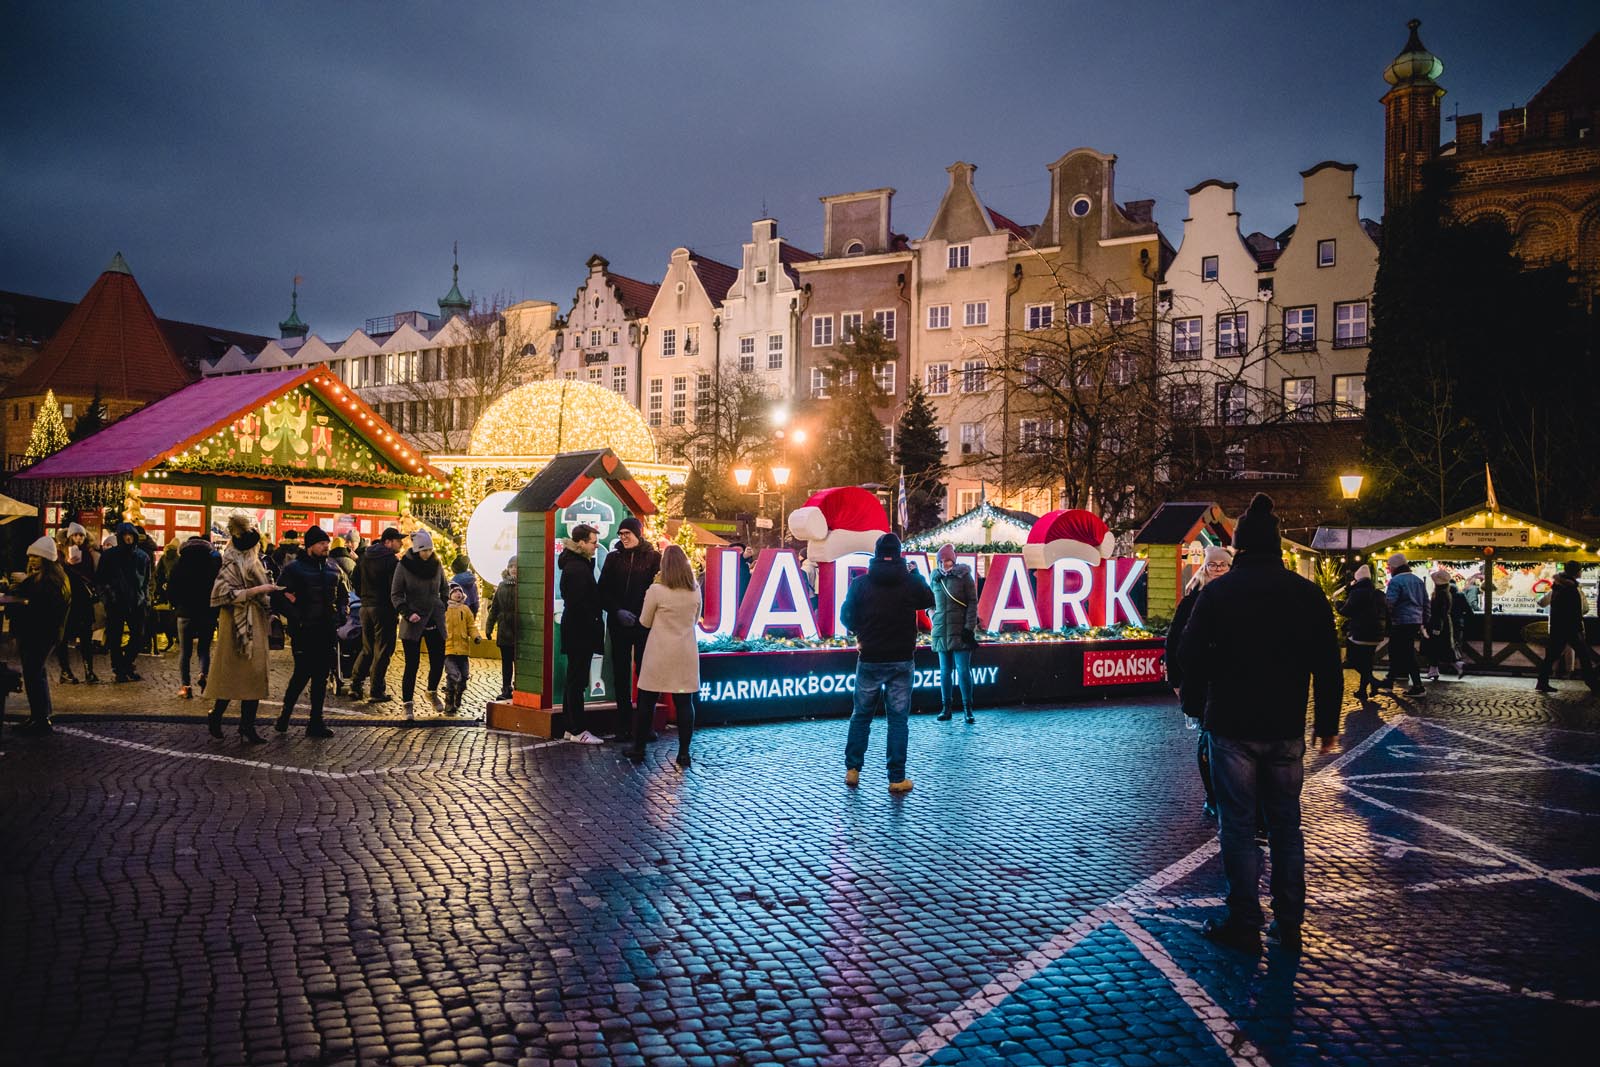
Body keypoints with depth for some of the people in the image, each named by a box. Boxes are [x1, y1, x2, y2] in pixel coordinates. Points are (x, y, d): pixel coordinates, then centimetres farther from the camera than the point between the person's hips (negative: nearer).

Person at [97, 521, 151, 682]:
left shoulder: (143, 556, 9)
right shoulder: (109, 555, 0)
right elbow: (100, 578, 3)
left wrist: (146, 601, 12)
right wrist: (106, 596, -7)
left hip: (136, 603, 3)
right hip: (115, 603, -3)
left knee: (139, 637, 3)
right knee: (115, 639, 3)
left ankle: (126, 664, 22)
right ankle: (117, 669, 15)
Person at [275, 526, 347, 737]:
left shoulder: (333, 569, 13)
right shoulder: (294, 568, -4)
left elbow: (344, 595, 24)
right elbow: (281, 596, -8)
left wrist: (342, 613, 9)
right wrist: (296, 617, -14)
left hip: (328, 632, 5)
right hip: (304, 632, -5)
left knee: (321, 677, 8)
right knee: (302, 674, -5)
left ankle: (316, 722, 14)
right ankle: (284, 715, 16)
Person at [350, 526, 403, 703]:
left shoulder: (364, 557, 11)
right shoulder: (391, 560, -13)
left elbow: (356, 581, 17)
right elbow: (395, 587, -16)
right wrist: (397, 610, -9)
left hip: (365, 607, 7)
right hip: (384, 608, -7)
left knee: (367, 649, 18)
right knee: (382, 650, 0)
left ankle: (355, 685, 14)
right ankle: (377, 691, 2)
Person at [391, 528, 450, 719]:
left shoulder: (436, 564, 5)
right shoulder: (403, 566, -6)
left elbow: (445, 588, 20)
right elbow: (395, 595, -3)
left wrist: (443, 608, 8)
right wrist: (407, 613, -15)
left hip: (435, 621, 3)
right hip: (413, 624, -3)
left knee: (438, 661, 3)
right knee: (412, 664, -2)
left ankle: (432, 692, 30)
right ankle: (408, 704, 8)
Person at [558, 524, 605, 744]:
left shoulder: (579, 563, 14)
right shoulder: (577, 568, -18)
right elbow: (579, 604, -23)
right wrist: (594, 626, -17)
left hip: (577, 632, 11)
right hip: (580, 633, -11)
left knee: (574, 680, 14)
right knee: (577, 681, -4)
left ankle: (570, 727, 22)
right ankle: (578, 730, 2)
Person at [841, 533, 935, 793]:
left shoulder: (861, 583, -6)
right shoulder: (911, 581, -5)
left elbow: (846, 615, 4)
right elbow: (929, 601, 14)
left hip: (869, 659, 0)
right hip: (901, 660, 0)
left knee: (861, 714, 14)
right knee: (898, 718, 4)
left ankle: (852, 769, 18)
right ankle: (897, 778, 3)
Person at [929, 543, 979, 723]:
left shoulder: (964, 576, -3)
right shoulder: (936, 577, 10)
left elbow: (973, 602, -4)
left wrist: (969, 627, -10)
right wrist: (934, 615, 9)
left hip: (960, 632, -4)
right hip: (941, 631, 4)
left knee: (963, 669, -5)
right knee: (944, 670, 8)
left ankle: (967, 708, 2)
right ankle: (945, 707, 14)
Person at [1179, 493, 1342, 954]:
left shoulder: (1218, 592, -7)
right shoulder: (1307, 593, 2)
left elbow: (1191, 655, -5)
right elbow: (1328, 665, 5)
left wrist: (1195, 706, 10)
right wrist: (1327, 723, 12)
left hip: (1233, 726, -3)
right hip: (1286, 728, 3)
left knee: (1239, 826, 4)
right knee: (1286, 825, 13)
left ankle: (1244, 924, 8)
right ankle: (1289, 924, 18)